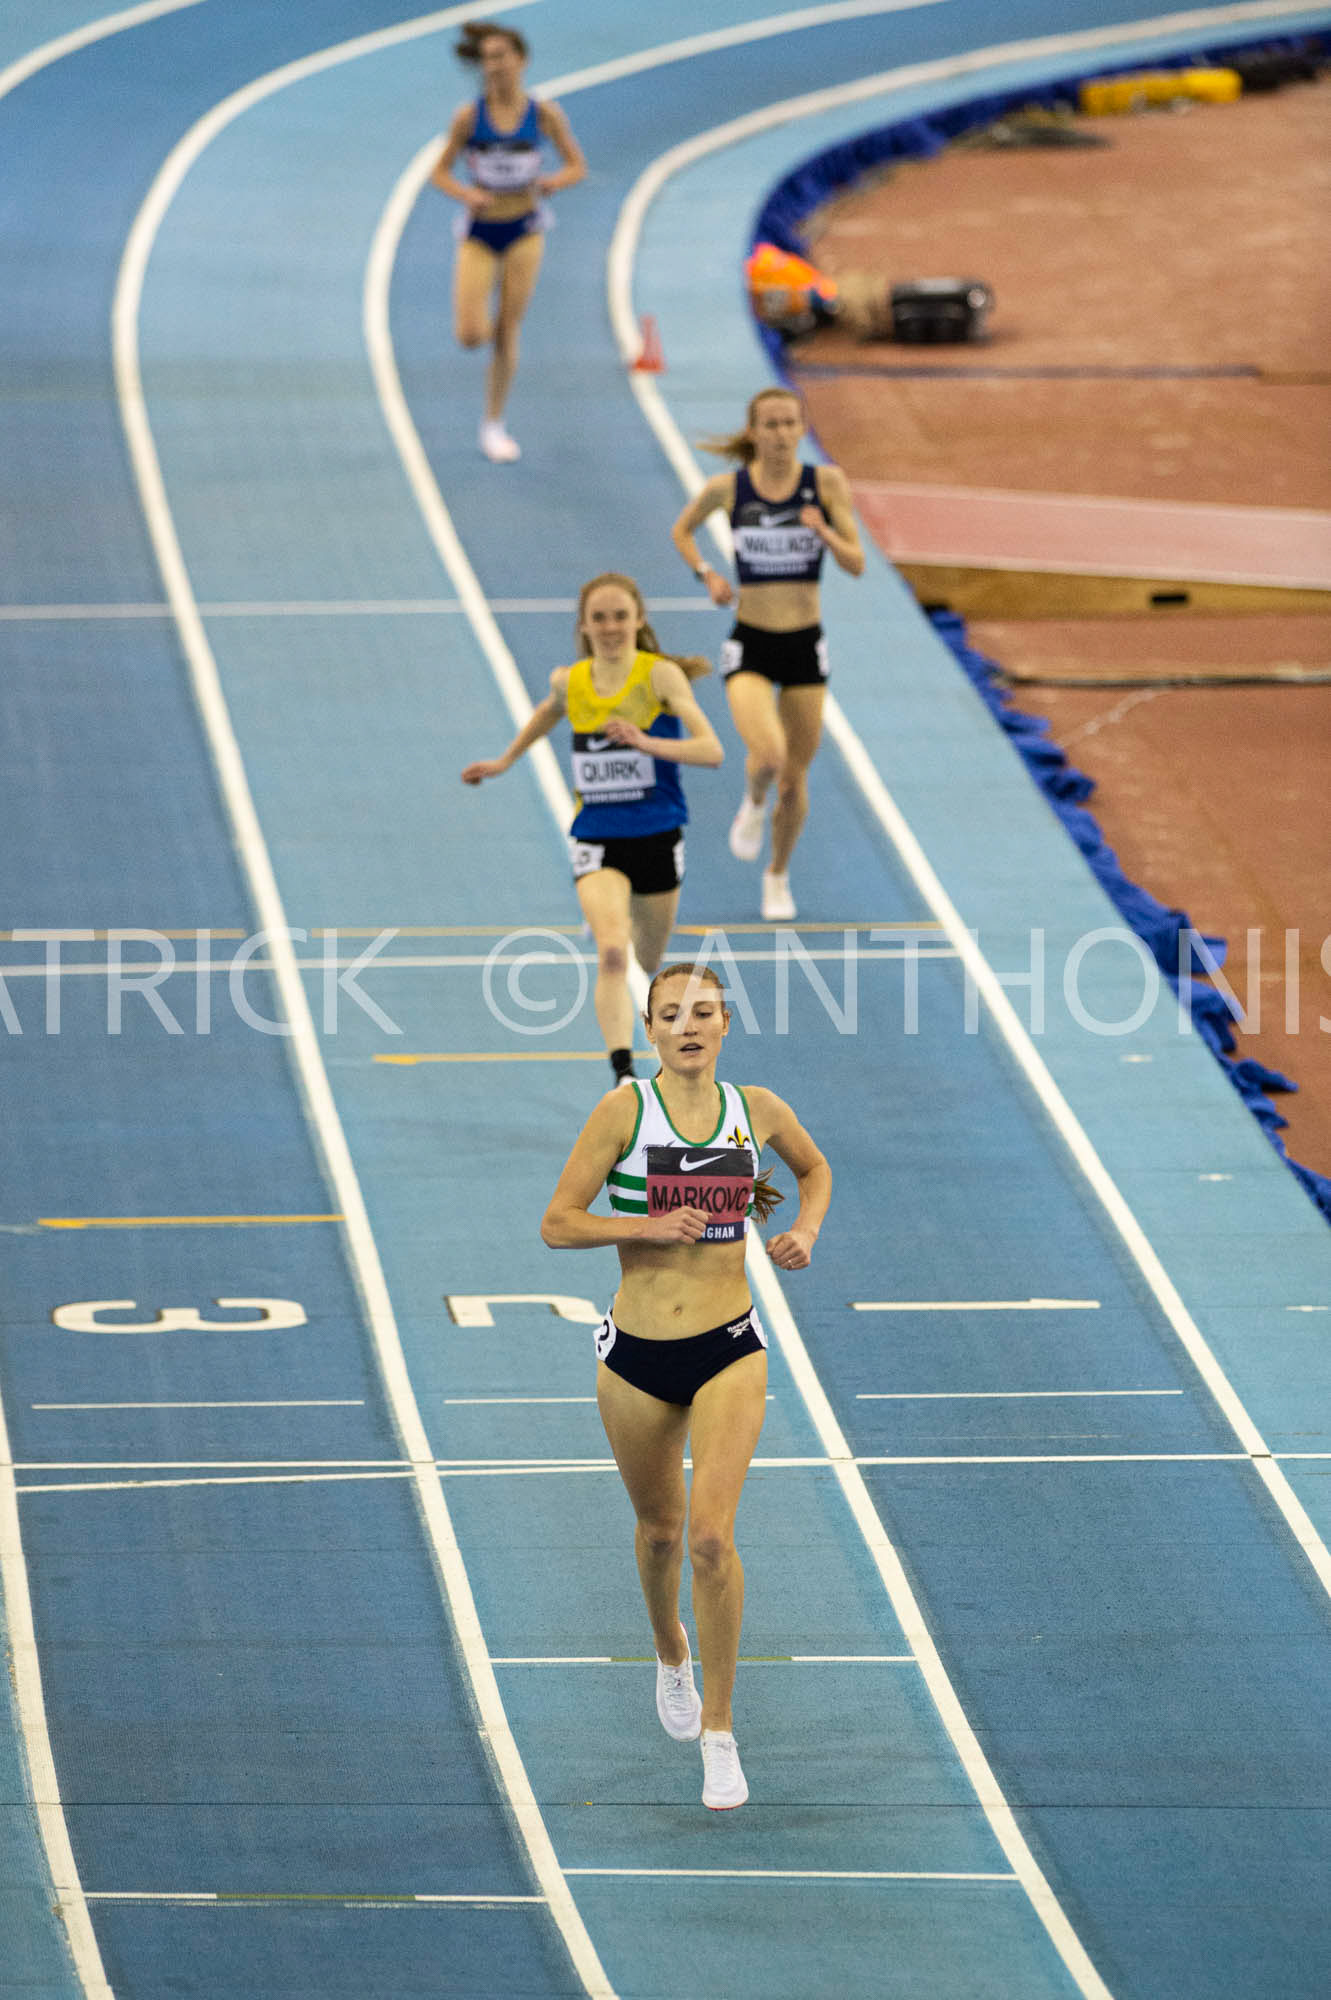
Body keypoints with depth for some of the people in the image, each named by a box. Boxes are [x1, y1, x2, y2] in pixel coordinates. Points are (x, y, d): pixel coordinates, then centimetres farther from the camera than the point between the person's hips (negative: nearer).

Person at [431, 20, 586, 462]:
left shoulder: (544, 114, -6)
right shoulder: (469, 117, -9)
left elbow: (577, 165, 4)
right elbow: (440, 171, 0)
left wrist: (555, 182, -19)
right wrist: (465, 194, -20)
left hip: (524, 230, 1)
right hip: (479, 233, -1)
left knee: (507, 333, 3)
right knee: (471, 337, -11)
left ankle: (494, 425, 16)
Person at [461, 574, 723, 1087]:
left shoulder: (661, 675, -12)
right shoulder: (569, 682, -1)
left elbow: (711, 750, -22)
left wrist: (646, 742, -36)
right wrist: (505, 760, 32)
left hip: (657, 838, 0)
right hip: (597, 842, 0)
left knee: (647, 961, 19)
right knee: (611, 952, -24)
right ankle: (623, 1074, -29)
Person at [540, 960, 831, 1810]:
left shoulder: (758, 1110, 0)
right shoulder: (625, 1112, -8)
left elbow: (815, 1167, 22)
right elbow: (558, 1223, -8)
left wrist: (806, 1230, 4)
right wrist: (651, 1227, -20)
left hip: (728, 1350, 0)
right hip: (638, 1355, 0)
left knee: (711, 1536, -15)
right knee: (659, 1528, 18)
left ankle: (719, 1730, -4)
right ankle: (671, 1653, 51)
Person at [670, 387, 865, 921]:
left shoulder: (826, 482, -6)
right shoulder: (727, 488, -6)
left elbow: (856, 564, -5)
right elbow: (682, 531, 13)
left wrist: (825, 533, -24)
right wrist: (707, 575, -4)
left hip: (805, 645, 2)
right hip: (750, 645, -2)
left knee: (795, 778, 10)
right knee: (767, 755, -25)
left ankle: (778, 877, 34)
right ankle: (753, 803, 12)